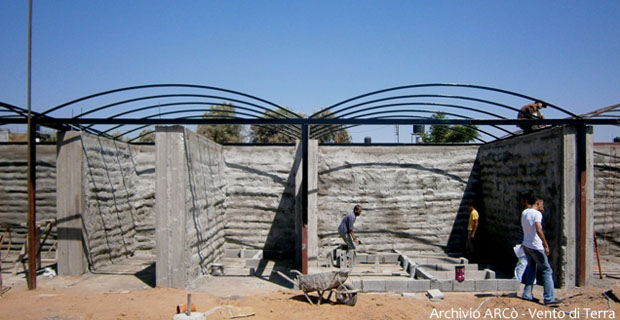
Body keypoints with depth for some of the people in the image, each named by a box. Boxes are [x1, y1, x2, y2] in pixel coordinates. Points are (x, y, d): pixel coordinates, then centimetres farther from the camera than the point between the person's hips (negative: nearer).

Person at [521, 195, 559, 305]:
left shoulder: (524, 213, 10)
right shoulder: (537, 213, -14)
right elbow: (539, 230, -25)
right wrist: (546, 245, -23)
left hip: (526, 245, 8)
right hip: (536, 247, -8)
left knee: (531, 268, 18)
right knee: (547, 271, 1)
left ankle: (527, 294, 18)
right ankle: (549, 298, -1)